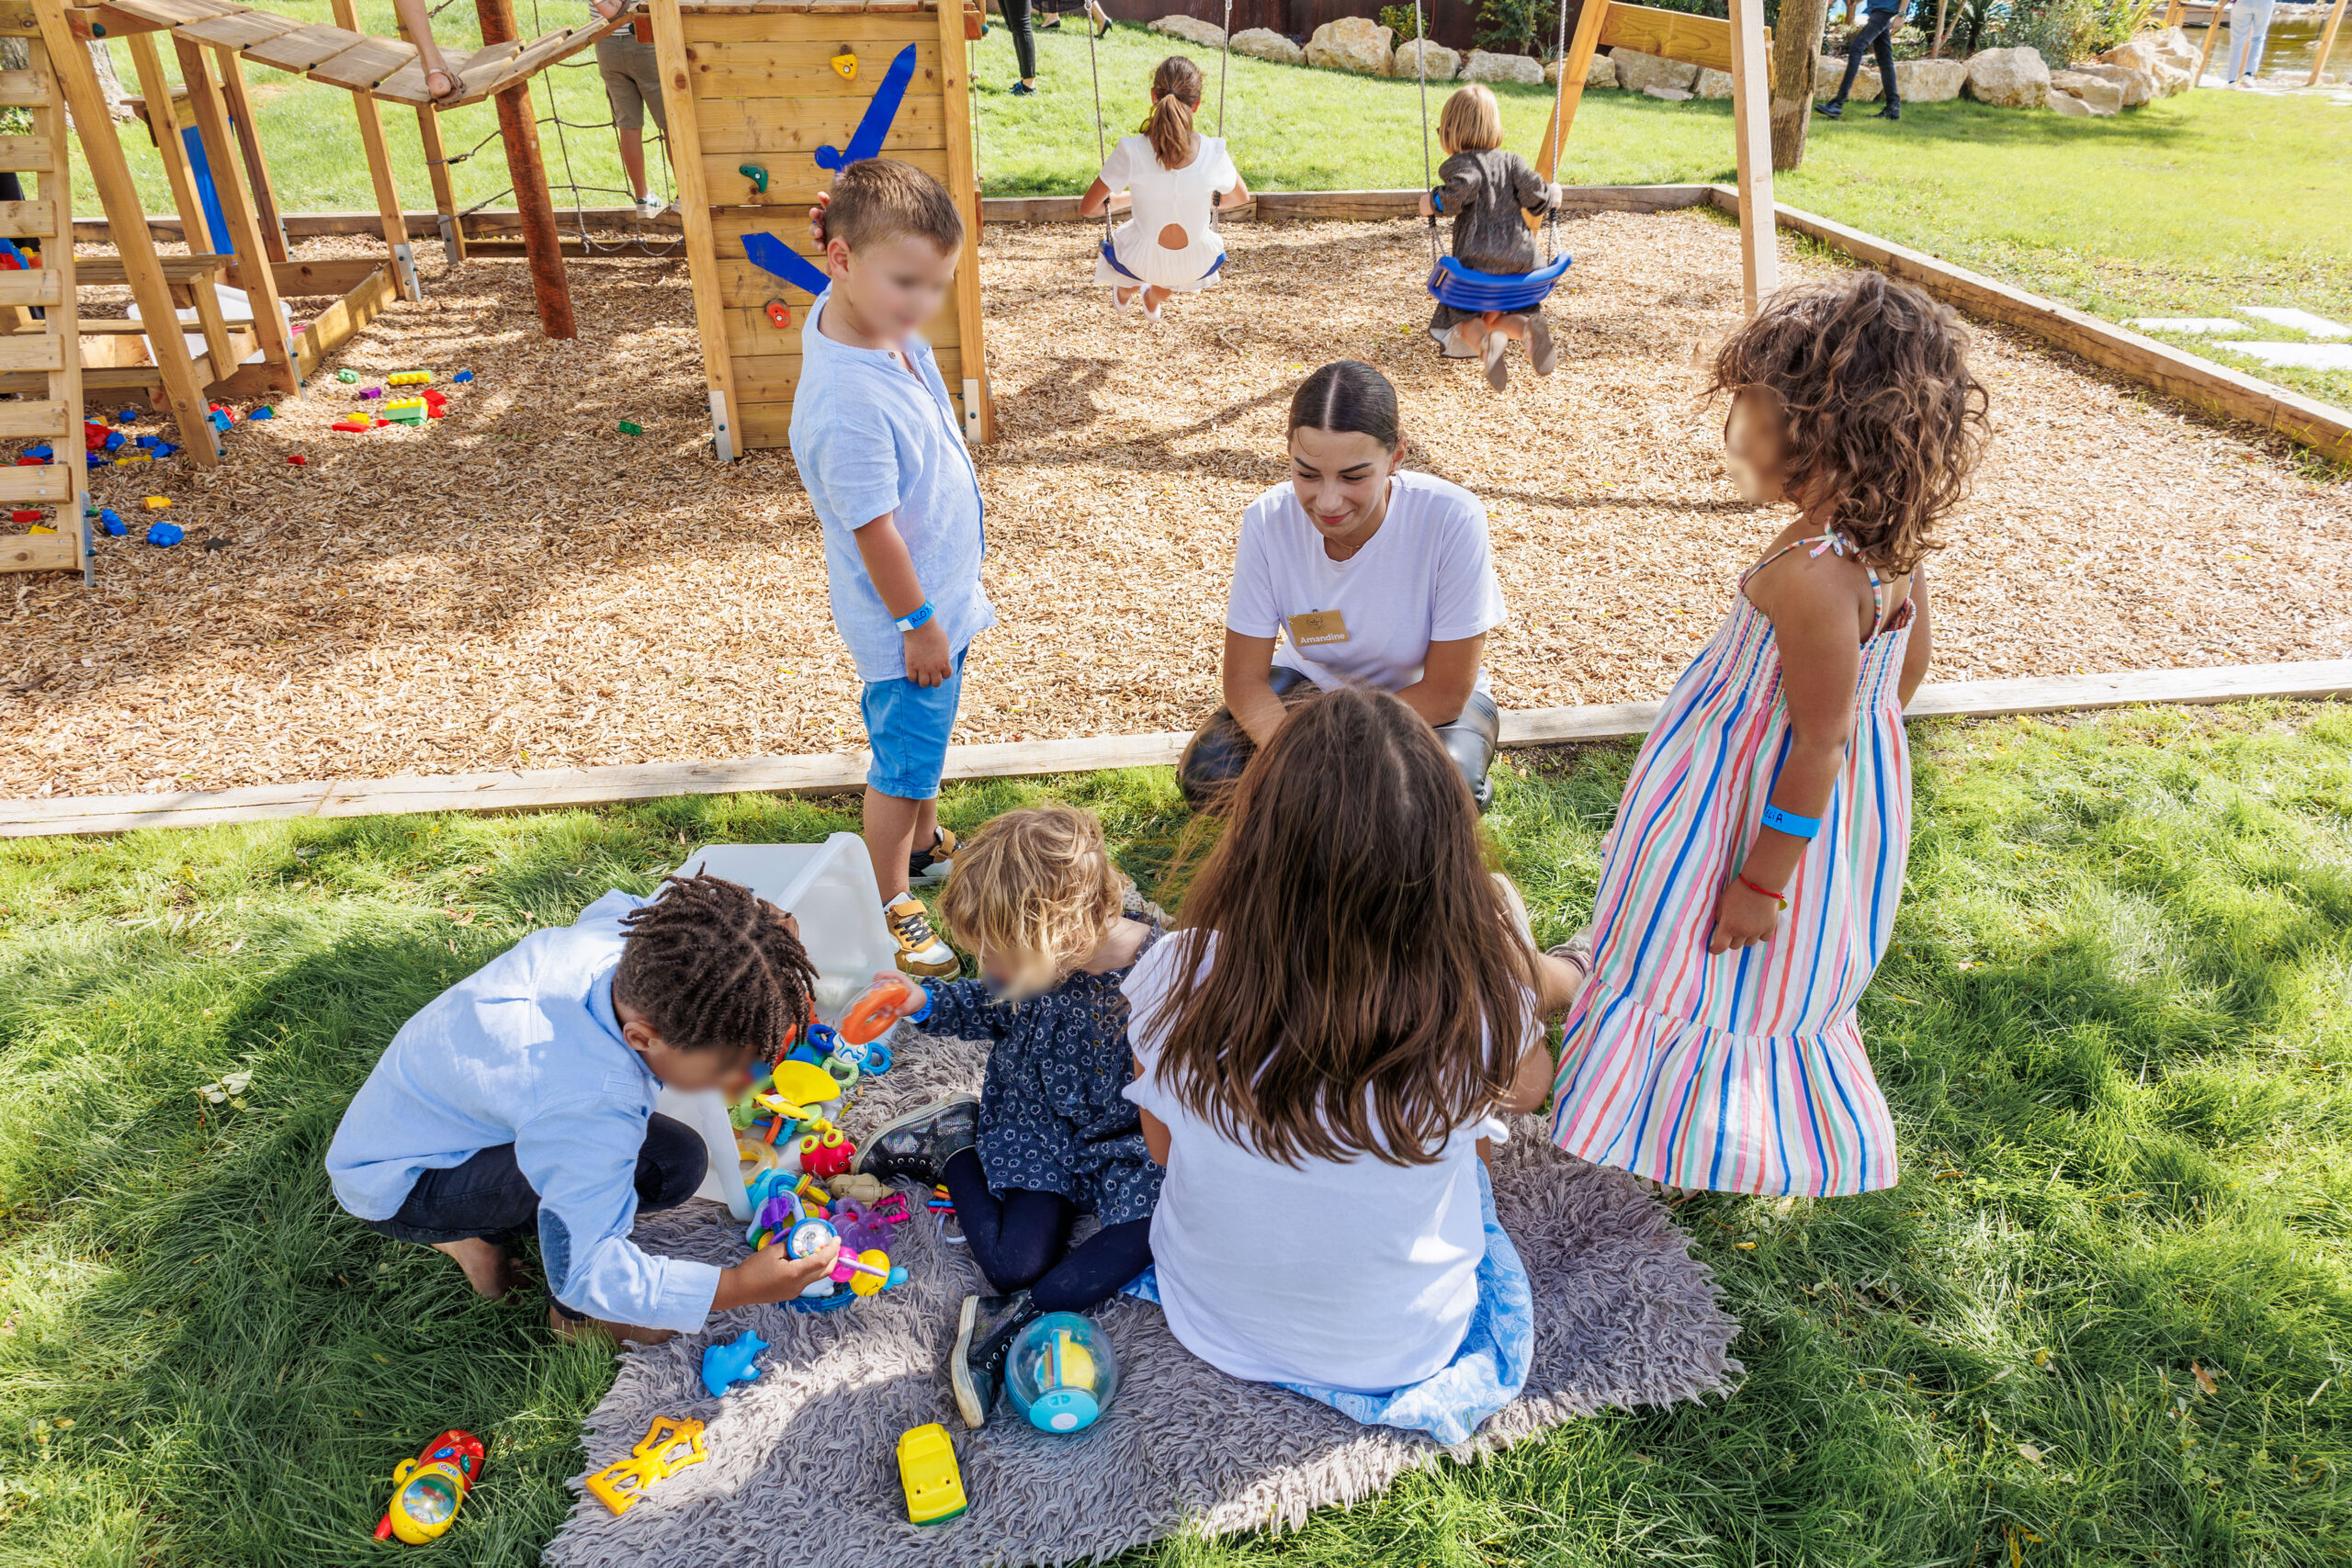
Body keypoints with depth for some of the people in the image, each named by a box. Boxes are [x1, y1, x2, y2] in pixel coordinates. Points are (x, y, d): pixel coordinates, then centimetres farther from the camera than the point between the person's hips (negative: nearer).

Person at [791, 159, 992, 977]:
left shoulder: (862, 310, -10)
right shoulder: (848, 404, -36)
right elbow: (873, 530, -26)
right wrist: (919, 624, -18)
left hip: (944, 591, 9)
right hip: (908, 615, -9)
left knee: (926, 739, 29)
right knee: (903, 761, 11)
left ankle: (924, 844, 53)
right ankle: (890, 903, 33)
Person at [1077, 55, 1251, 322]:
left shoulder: (1131, 152, -23)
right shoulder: (1212, 152, -18)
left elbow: (1087, 207, -13)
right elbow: (1242, 197, 2)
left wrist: (1111, 203, 9)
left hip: (1141, 263, -1)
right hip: (1197, 266, 1)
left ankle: (1124, 294, 70)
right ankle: (1154, 300, 64)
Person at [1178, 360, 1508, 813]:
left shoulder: (1452, 519, -29)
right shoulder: (1268, 521, -21)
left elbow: (1445, 693, -22)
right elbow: (1244, 679, -15)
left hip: (1423, 699, -2)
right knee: (1205, 774, -22)